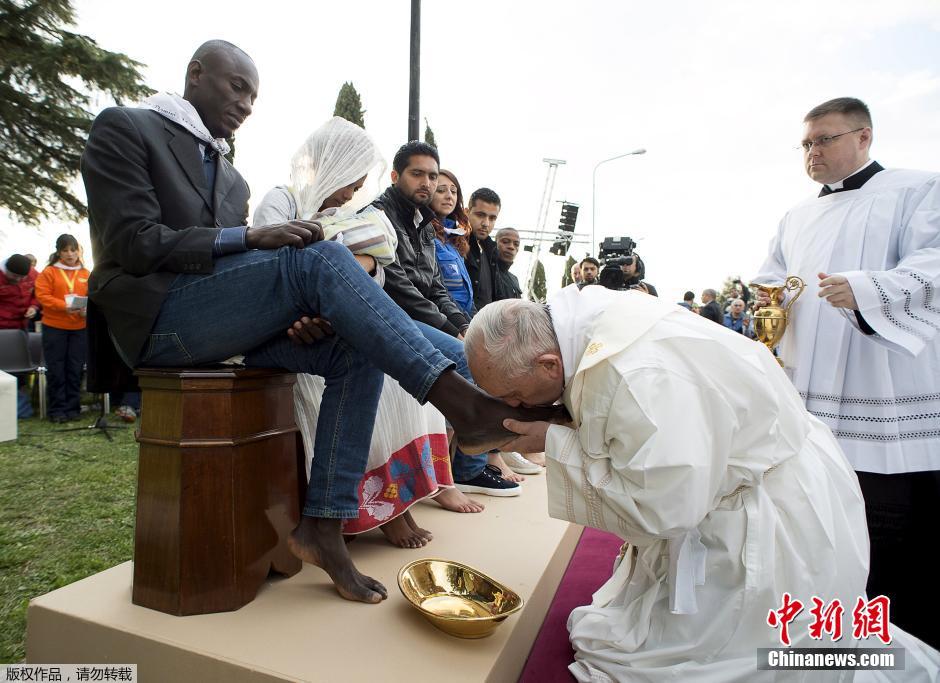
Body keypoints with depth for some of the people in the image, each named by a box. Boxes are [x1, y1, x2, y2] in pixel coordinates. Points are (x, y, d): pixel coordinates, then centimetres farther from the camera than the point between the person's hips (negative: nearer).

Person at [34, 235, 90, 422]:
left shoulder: (86, 273, 8)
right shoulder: (49, 272, 0)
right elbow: (42, 296, -7)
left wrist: (87, 309, -15)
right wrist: (64, 306, -21)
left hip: (79, 328, 2)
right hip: (54, 327, -2)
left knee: (75, 369, 6)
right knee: (56, 369, 2)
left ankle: (72, 407, 15)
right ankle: (57, 409, 10)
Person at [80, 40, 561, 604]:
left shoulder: (232, 180, 24)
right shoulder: (123, 129, 5)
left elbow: (234, 262, 14)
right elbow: (134, 244, -9)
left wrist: (298, 314, -7)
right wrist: (250, 237, -18)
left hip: (220, 325, 7)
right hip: (154, 317, -7)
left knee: (356, 350, -15)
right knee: (321, 257, -27)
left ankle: (323, 524, -15)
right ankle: (461, 403, -33)